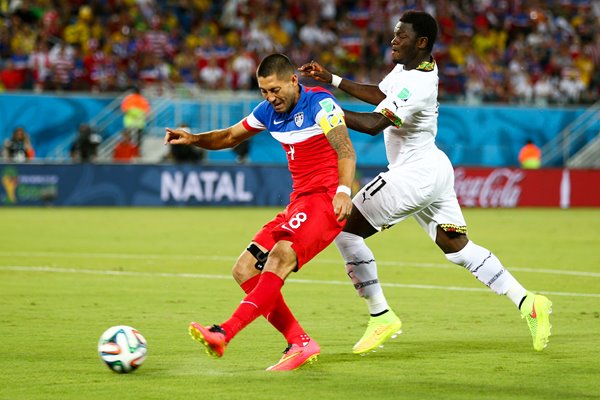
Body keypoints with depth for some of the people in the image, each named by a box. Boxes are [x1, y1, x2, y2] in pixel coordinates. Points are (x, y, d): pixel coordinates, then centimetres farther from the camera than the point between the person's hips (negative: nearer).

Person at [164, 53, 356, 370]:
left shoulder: (319, 103, -10)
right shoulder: (268, 111, 13)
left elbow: (345, 150, -21)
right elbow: (230, 137, 27)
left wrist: (343, 190, -38)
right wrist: (192, 139, 8)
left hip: (326, 199, -9)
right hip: (299, 201, 9)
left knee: (281, 256, -31)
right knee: (245, 271, -1)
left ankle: (224, 334, -42)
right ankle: (300, 344, -4)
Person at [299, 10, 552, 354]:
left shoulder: (417, 84, -23)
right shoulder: (408, 66, 7)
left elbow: (374, 124, -31)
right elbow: (380, 95, 24)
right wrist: (332, 79, 17)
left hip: (415, 174, -10)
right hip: (435, 169, 10)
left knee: (346, 229, -5)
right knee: (458, 248, 13)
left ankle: (381, 316, -3)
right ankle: (527, 302, 6)